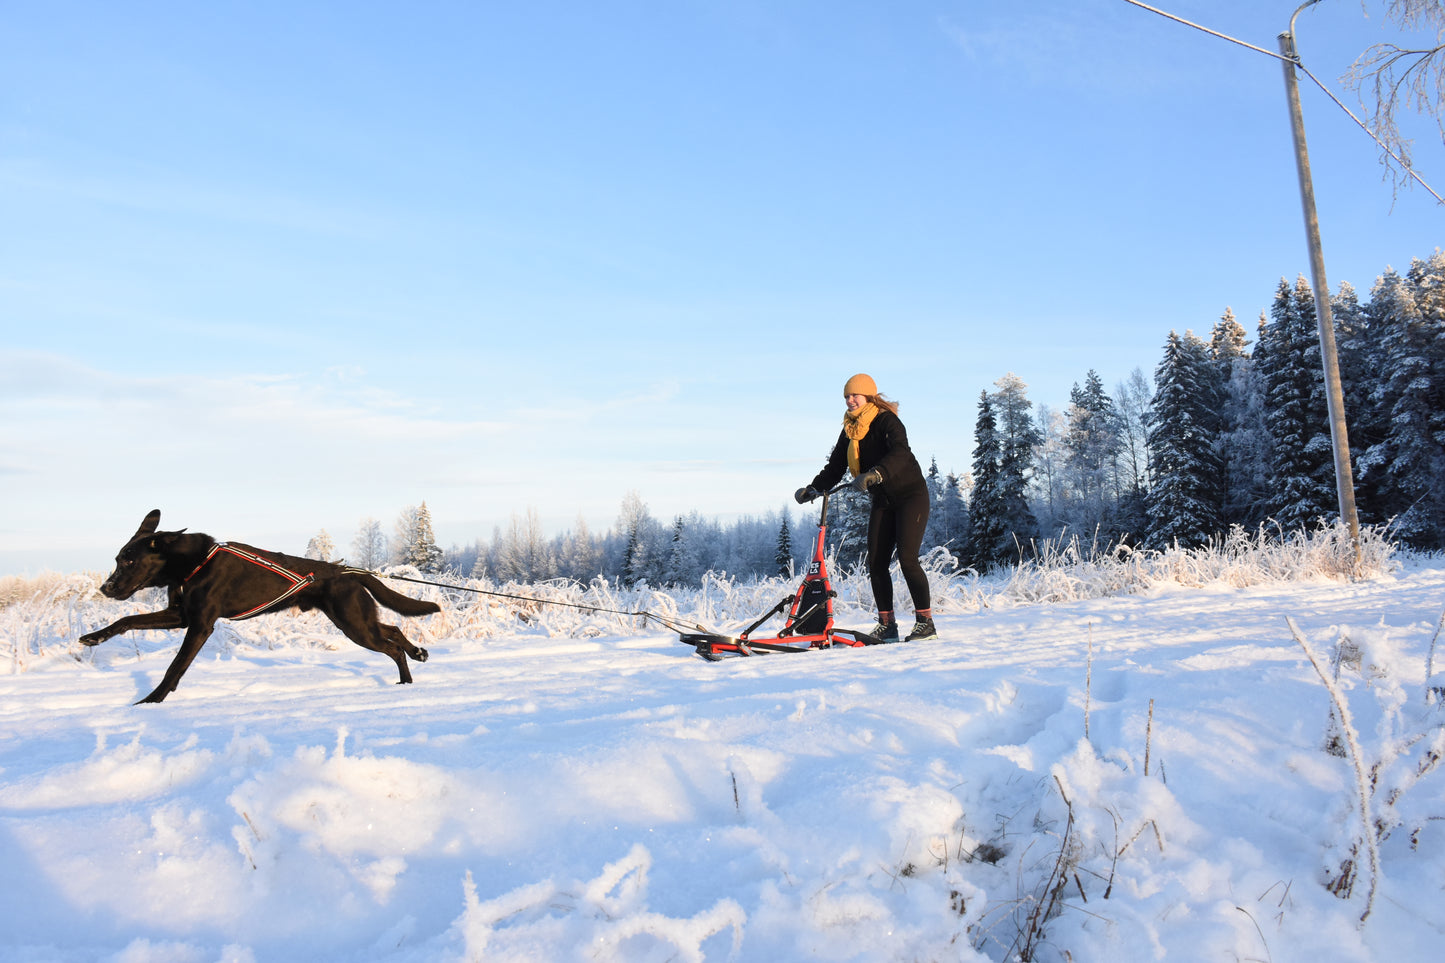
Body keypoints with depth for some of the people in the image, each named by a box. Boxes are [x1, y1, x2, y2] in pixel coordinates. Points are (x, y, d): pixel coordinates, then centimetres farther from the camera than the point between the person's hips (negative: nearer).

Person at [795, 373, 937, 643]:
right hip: (883, 502, 7)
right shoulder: (849, 430, 6)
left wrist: (875, 474, -50)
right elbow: (835, 466, 7)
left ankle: (925, 621, -6)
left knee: (907, 558, -15)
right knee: (876, 562, -1)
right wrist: (813, 488, -9)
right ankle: (887, 624, 7)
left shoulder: (887, 420, -17)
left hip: (911, 495, -7)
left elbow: (900, 453, -34)